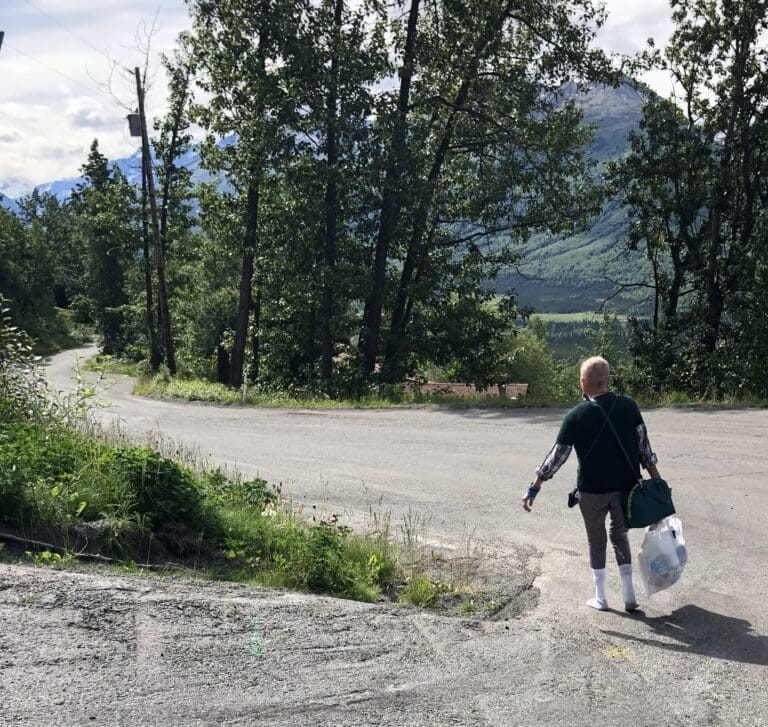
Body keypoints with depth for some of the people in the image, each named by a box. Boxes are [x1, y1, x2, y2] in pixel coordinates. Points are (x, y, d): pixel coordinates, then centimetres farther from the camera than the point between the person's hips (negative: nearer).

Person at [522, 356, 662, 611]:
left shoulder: (576, 416, -13)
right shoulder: (628, 406, -5)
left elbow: (557, 455, -10)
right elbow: (643, 445, -1)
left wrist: (534, 488, -3)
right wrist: (657, 481, 8)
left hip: (592, 491, -3)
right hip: (625, 486, 3)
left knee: (596, 541, 15)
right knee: (620, 535, 21)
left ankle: (600, 597, 21)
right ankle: (628, 594, 18)